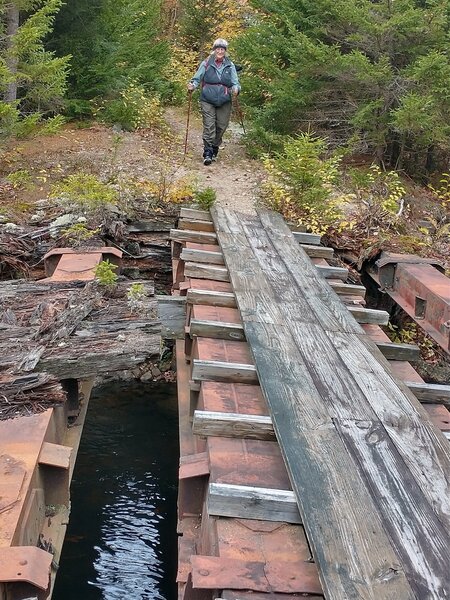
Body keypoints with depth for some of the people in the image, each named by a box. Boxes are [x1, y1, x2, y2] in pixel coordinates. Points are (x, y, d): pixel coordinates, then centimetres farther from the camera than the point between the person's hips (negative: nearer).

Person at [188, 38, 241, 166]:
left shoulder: (230, 66, 5)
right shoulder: (206, 64, 1)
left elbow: (235, 82, 3)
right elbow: (197, 78, 2)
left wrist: (236, 89, -19)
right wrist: (192, 85, -18)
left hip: (224, 102, 2)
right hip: (208, 101, -2)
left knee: (221, 126, 7)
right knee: (209, 126, -9)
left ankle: (215, 148, 27)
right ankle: (208, 153, -7)